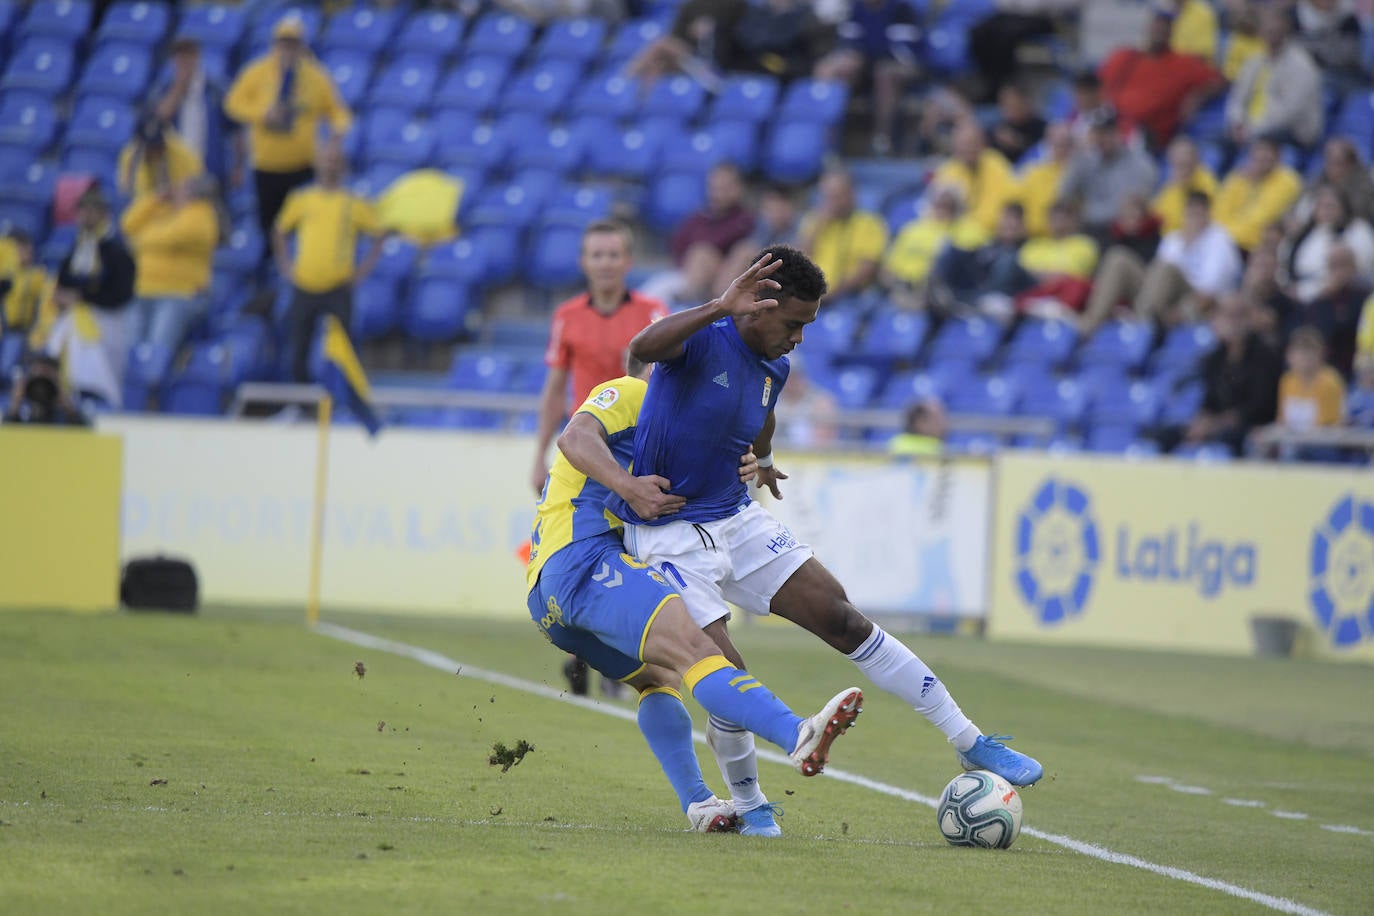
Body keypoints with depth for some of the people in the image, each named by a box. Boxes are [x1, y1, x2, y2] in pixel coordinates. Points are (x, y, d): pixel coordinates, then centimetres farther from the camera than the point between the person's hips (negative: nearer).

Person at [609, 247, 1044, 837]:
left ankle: (971, 743, 4)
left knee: (843, 620, 0)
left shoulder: (773, 368, 4)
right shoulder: (704, 341, -19)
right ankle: (747, 804, 11)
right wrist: (721, 307, -52)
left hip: (737, 520, 7)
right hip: (668, 534, -7)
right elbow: (642, 348, -43)